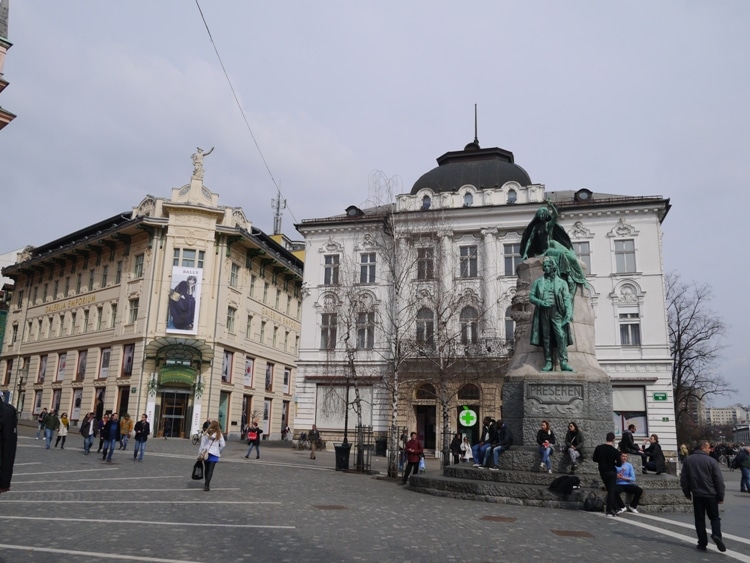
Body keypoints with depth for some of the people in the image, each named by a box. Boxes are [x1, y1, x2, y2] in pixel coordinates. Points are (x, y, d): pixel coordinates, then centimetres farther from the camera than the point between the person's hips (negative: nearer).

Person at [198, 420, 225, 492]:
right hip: (214, 454, -2)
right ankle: (207, 485, -12)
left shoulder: (206, 433, 1)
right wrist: (219, 451, 10)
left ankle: (207, 484, 24)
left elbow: (202, 444, 1)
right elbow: (223, 445, -4)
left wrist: (200, 453, 6)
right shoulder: (219, 434, -2)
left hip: (206, 453, 2)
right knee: (210, 470, -3)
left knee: (206, 469, 15)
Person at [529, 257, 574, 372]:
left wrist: (569, 313, -10)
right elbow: (531, 297, 11)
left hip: (556, 312, -1)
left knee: (561, 335, -14)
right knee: (546, 337, 1)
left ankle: (564, 362, -15)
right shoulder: (538, 282, 16)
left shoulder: (561, 282, 13)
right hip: (543, 312, 1)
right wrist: (541, 302, -9)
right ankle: (548, 363, 4)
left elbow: (567, 298, 5)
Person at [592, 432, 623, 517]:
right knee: (612, 490, 1)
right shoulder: (615, 451, -14)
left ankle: (614, 508, 22)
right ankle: (609, 510, -1)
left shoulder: (598, 448, -4)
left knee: (610, 490, 17)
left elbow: (594, 459, 4)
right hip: (611, 472, -4)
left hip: (602, 472, 5)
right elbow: (619, 464, -9)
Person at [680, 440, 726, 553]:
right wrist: (721, 496, 1)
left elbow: (684, 479, 6)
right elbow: (719, 480, -8)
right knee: (714, 517, 12)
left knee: (699, 519, 9)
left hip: (697, 494, 2)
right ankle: (716, 535, -12)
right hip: (711, 494, -2)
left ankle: (702, 543, 7)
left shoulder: (688, 460, 3)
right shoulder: (712, 461, -9)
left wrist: (687, 493, 16)